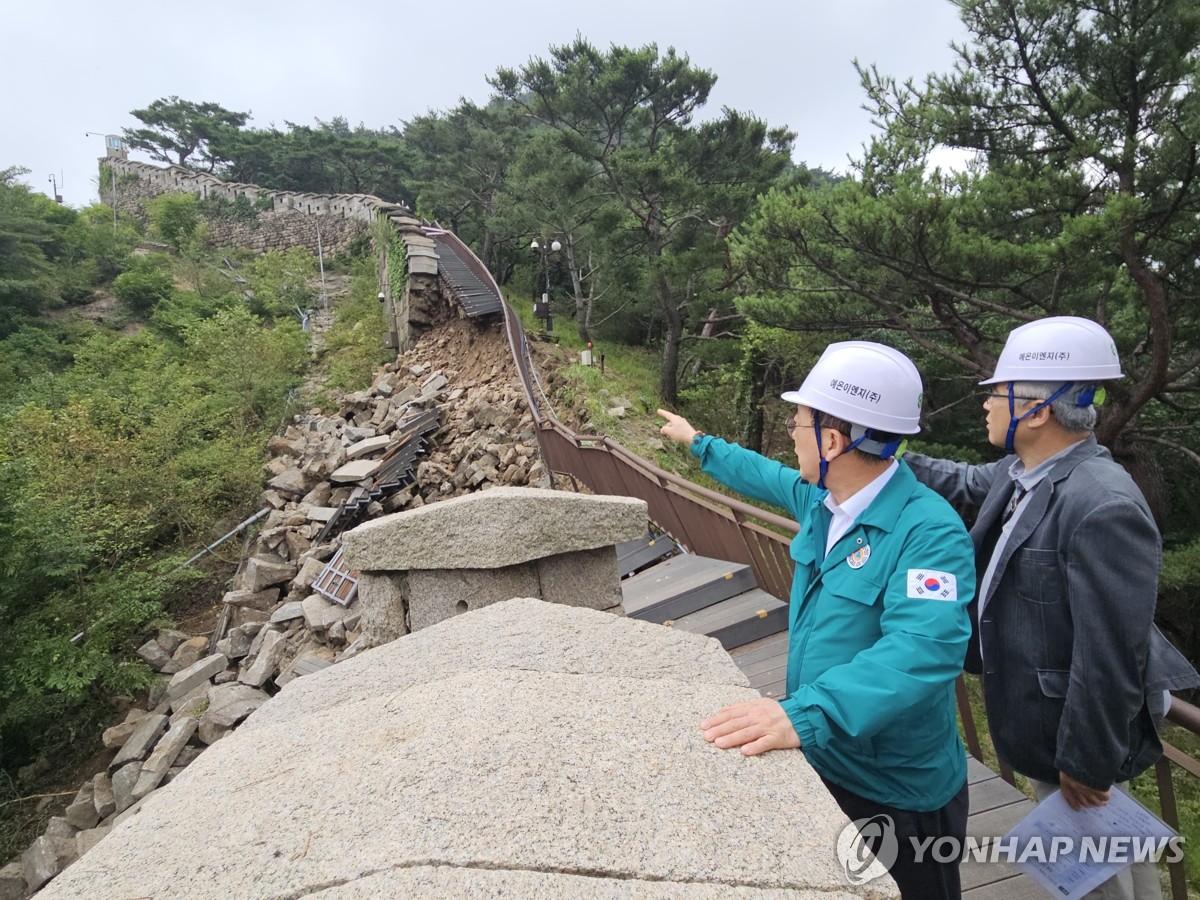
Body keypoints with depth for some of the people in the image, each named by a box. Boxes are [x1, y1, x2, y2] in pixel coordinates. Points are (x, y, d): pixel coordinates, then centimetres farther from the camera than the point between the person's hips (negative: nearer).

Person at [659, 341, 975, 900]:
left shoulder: (929, 531, -28)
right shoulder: (819, 499, -3)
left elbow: (923, 648, -41)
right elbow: (764, 476, 17)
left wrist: (806, 714, -54)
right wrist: (697, 441, 29)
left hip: (897, 795, -7)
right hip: (818, 763, 7)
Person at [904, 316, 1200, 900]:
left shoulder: (1103, 508, -32)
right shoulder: (1021, 473, -5)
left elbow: (1111, 655, -29)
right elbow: (967, 483, 19)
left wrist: (1086, 762, -19)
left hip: (1072, 730, -8)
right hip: (1040, 709, 8)